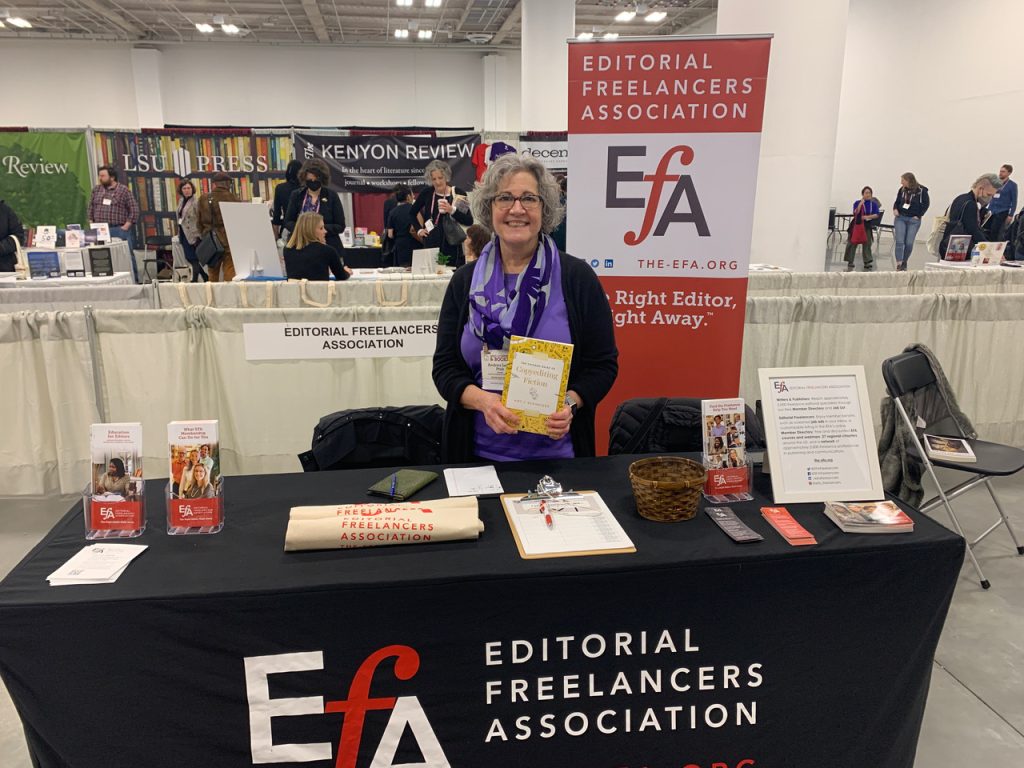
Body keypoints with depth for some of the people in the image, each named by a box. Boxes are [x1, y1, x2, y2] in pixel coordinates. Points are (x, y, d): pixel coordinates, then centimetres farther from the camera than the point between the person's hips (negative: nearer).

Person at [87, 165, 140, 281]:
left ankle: (134, 280, 4)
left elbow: (134, 209, -3)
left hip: (120, 230, -4)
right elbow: (91, 208, 19)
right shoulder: (96, 190, 14)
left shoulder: (123, 190, 0)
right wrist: (92, 224, 10)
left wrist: (126, 226, -9)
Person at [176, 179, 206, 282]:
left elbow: (199, 219, -14)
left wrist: (197, 235, -18)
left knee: (193, 259, -3)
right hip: (184, 233, 9)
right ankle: (205, 278, 21)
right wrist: (179, 233, 17)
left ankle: (195, 280, 5)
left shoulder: (196, 202, -11)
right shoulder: (182, 202, 14)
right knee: (189, 258, 11)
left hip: (192, 234, -9)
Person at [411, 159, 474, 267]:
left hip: (452, 246, -3)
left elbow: (469, 221, -11)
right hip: (431, 245, 3)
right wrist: (419, 230, 14)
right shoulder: (427, 193, 6)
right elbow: (413, 212, 22)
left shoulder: (458, 194, -4)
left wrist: (452, 210, -22)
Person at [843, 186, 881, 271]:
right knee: (852, 244, -3)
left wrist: (867, 217, -17)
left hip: (867, 226, 1)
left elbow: (876, 215, -4)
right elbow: (855, 212, -12)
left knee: (867, 245, 2)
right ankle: (850, 264, 4)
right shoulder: (857, 203, 1)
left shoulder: (874, 204, 4)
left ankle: (868, 264, 9)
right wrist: (861, 203, -19)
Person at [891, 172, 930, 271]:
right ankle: (898, 264, -11)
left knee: (909, 243, -1)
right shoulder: (902, 190, 4)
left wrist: (919, 215, -5)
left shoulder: (921, 190, -5)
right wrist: (895, 209, -3)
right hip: (900, 218, 2)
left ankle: (904, 263, 14)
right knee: (899, 241, -9)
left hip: (914, 220, -2)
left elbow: (926, 203, 0)